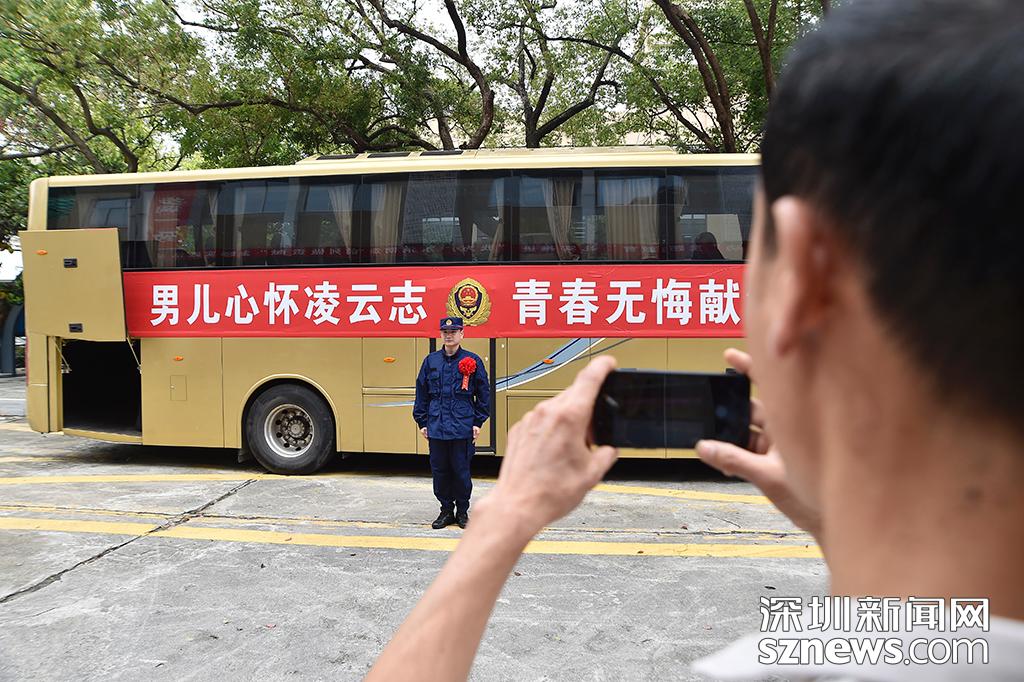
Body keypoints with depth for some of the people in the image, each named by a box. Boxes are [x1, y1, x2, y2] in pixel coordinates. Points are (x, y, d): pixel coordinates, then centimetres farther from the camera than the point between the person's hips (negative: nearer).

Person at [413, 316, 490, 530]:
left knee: (461, 470, 3)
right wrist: (422, 422, 9)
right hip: (436, 427, 3)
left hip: (463, 427, -3)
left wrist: (478, 422, 1)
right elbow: (422, 392, 12)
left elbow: (484, 393, 4)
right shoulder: (431, 361, 8)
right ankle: (446, 510, 21)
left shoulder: (472, 361, 1)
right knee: (439, 470, 7)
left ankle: (462, 511, 19)